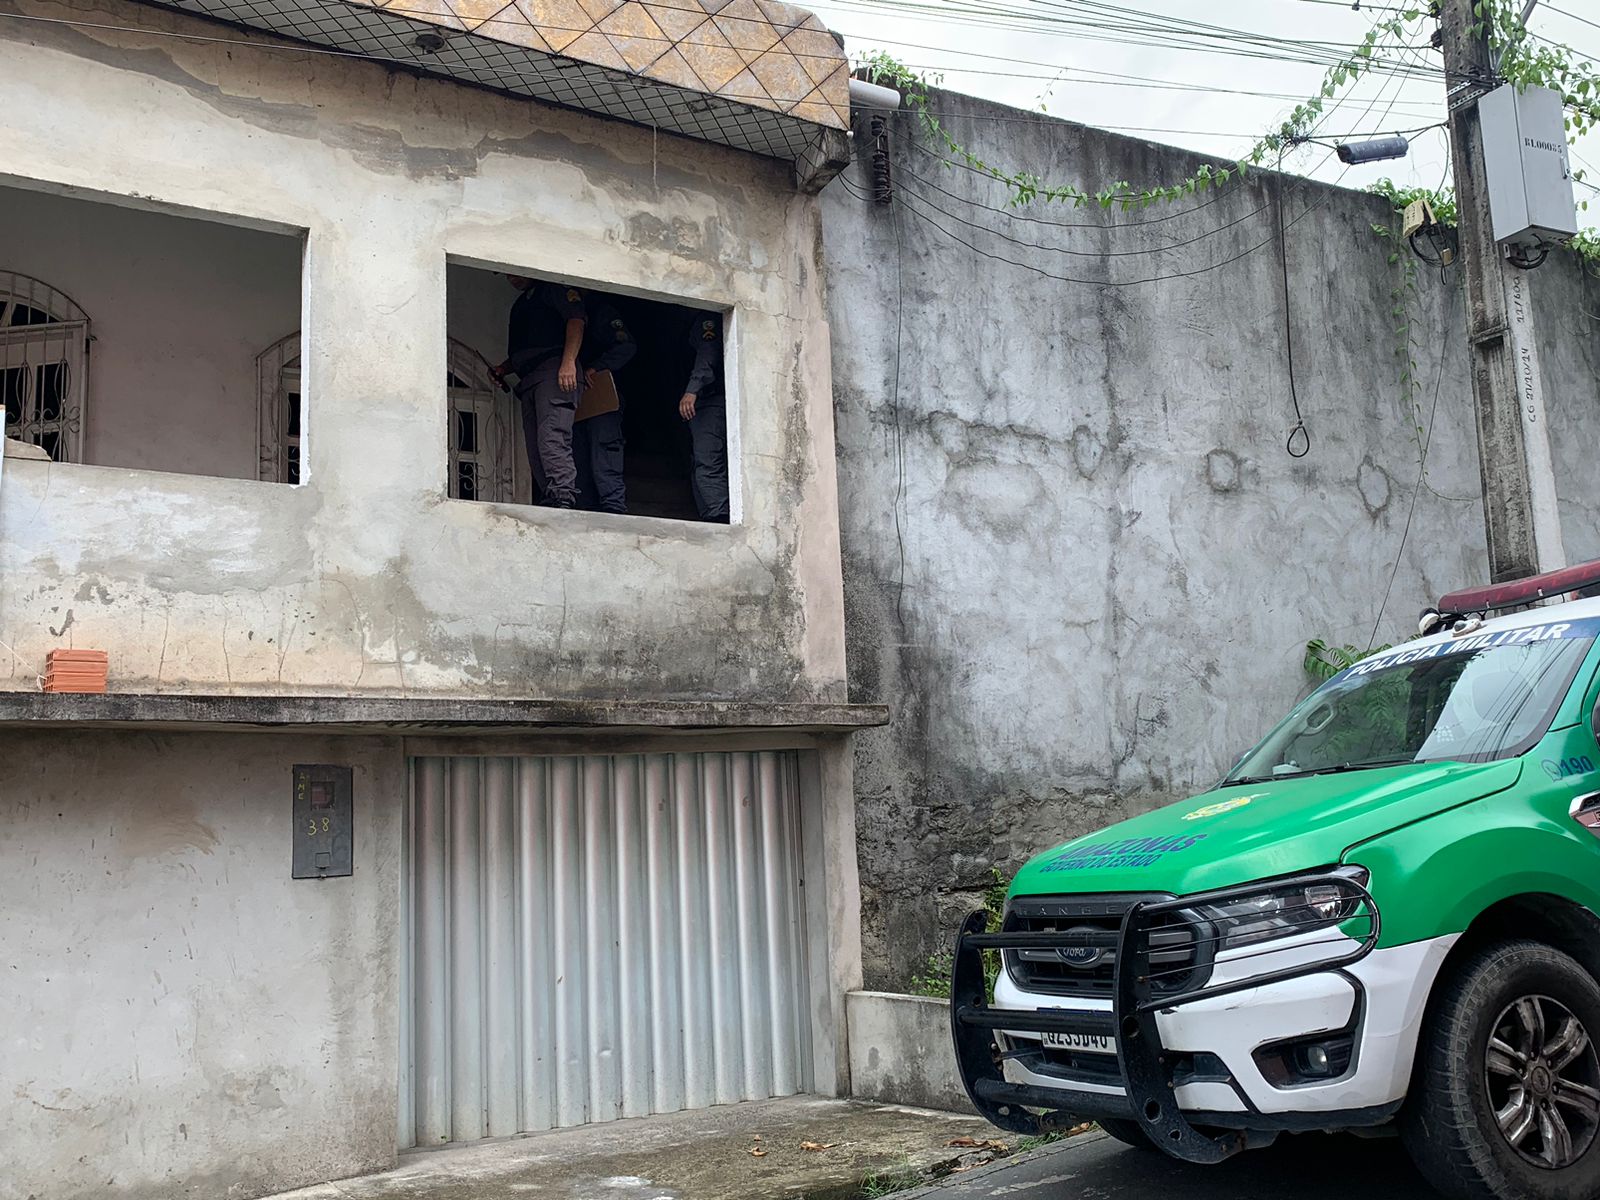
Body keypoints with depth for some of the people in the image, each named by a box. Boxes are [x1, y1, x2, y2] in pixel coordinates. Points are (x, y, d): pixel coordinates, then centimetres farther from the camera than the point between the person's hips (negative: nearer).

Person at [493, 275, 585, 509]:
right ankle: (547, 505, -7)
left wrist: (569, 362, -21)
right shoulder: (520, 304, 33)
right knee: (536, 454, -2)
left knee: (551, 438, -24)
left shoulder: (553, 288, 8)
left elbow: (576, 319, -8)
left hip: (555, 370, -9)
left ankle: (562, 499, -33)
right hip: (529, 380, 9)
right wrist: (503, 369, 15)